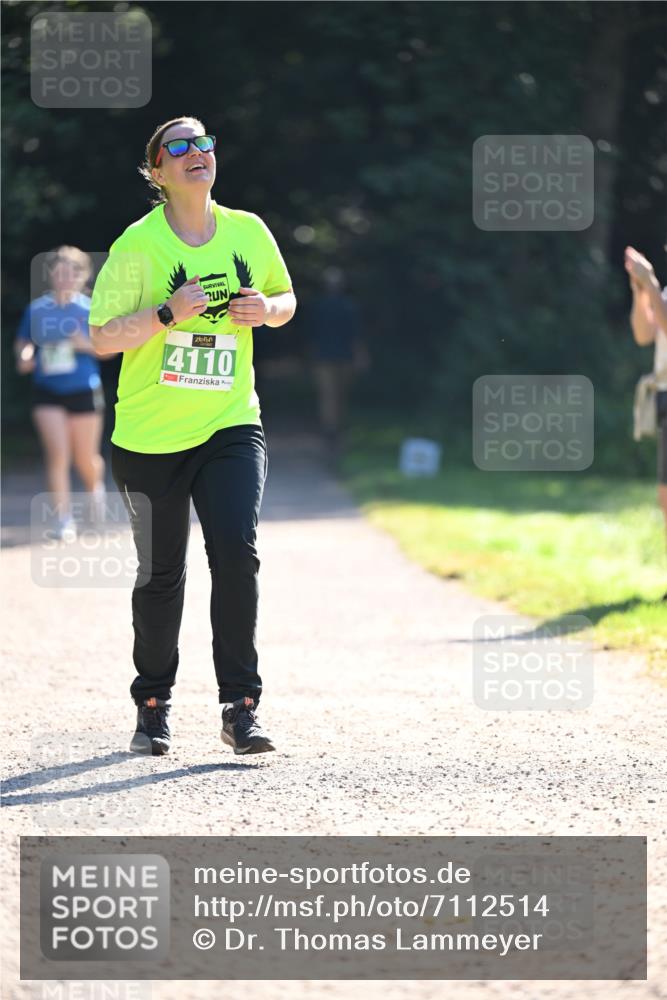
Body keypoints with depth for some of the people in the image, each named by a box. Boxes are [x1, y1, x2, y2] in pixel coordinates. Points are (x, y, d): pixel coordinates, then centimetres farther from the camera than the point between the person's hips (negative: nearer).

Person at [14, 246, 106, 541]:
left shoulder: (90, 309, -4)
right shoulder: (36, 309, 1)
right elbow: (23, 343, 11)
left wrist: (86, 345, -19)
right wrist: (24, 358, -11)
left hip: (84, 392, -1)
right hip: (47, 393, 1)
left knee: (85, 459, 8)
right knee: (58, 454, -12)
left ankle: (96, 486, 43)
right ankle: (64, 519, -6)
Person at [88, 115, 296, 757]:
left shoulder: (248, 231, 3)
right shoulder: (138, 244, -8)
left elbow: (285, 298, 19)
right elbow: (101, 337, -10)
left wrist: (265, 308, -4)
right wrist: (167, 313, -24)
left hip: (231, 426, 2)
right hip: (149, 436, -2)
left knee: (236, 552, -15)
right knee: (160, 575, 6)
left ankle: (240, 706, -10)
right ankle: (153, 706, 24)